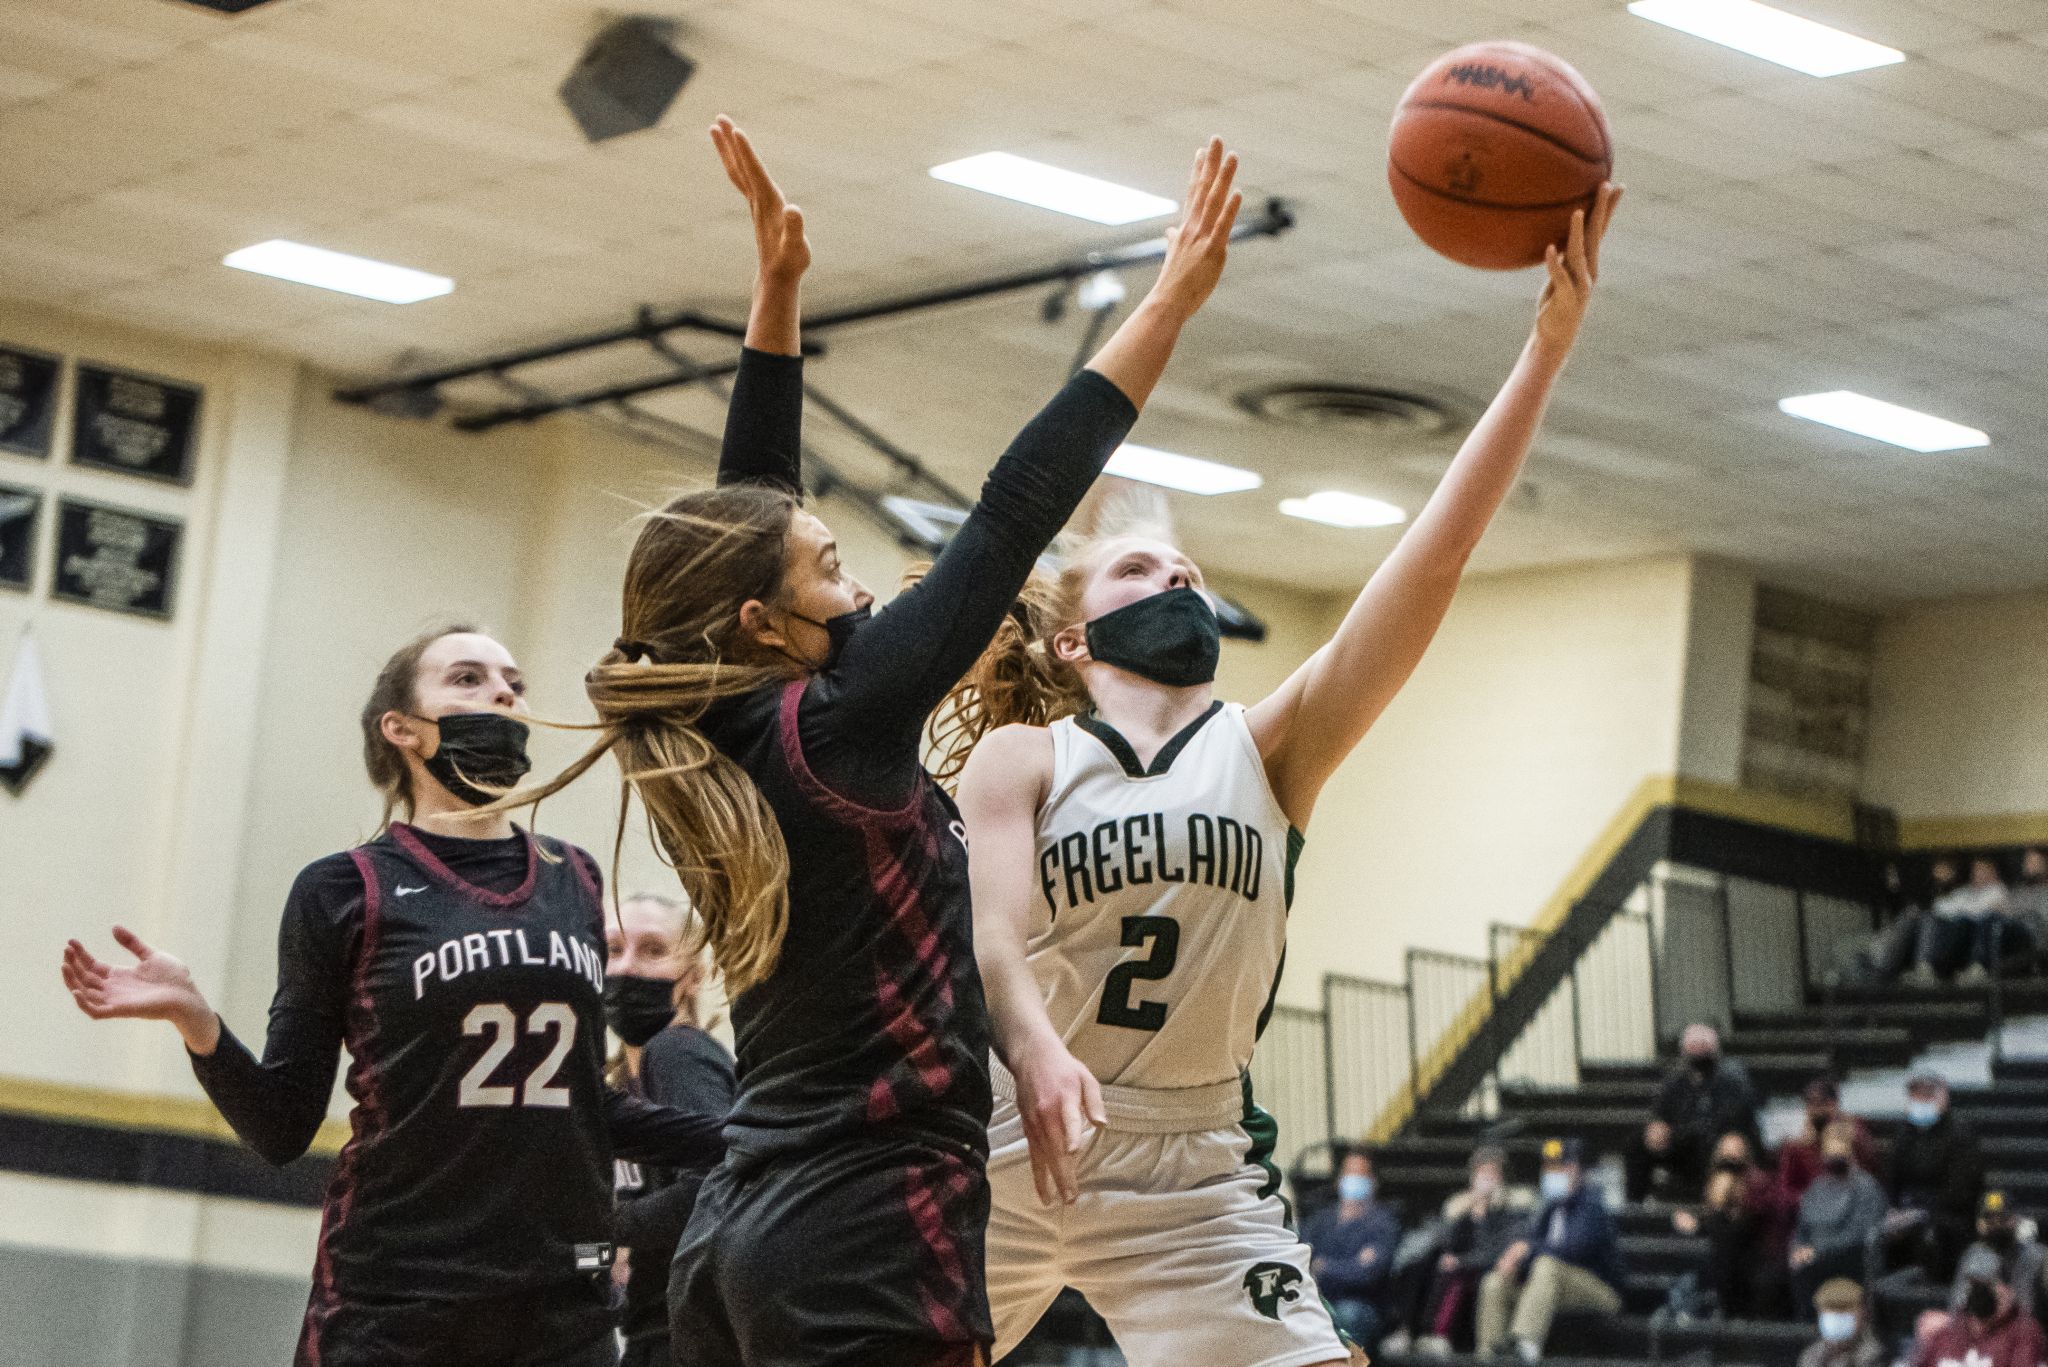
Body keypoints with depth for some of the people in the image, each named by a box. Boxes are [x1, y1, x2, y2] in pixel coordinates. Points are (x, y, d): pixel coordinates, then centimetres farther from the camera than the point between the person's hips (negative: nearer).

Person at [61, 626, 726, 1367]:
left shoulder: (573, 882, 11)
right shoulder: (345, 892, 0)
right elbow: (283, 1127, 0)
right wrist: (196, 1021, -15)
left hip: (563, 1304, 4)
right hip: (392, 1306, -4)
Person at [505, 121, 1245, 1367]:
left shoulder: (725, 748, 10)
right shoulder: (837, 729, -11)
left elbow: (752, 509, 20)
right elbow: (1018, 511, -10)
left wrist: (779, 287, 18)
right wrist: (1173, 300, -7)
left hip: (744, 1238, 9)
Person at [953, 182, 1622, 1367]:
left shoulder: (1266, 750, 5)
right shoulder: (1021, 758, 3)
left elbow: (1433, 562, -5)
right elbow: (993, 929, -15)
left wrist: (1548, 346, -13)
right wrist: (1033, 1045, -39)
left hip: (1195, 1170, 1)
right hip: (1010, 1150, -1)